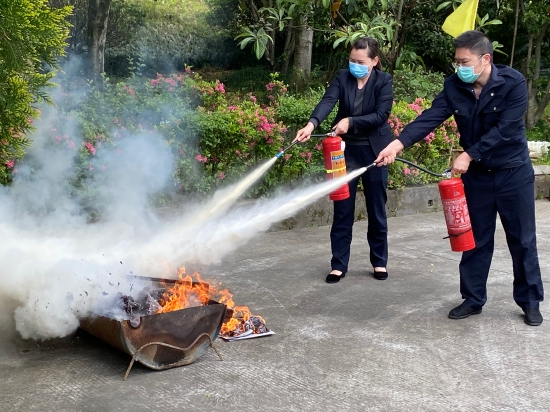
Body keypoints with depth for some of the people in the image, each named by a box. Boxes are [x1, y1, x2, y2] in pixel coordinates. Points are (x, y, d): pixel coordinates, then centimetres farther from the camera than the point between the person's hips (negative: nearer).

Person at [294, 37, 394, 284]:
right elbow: (327, 101, -19)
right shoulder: (342, 78, -2)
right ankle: (339, 265, 10)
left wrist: (350, 121, -27)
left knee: (376, 209, 9)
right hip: (347, 150, 1)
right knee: (342, 209, 3)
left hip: (374, 151, -1)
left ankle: (379, 262, 23)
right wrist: (312, 124, -37)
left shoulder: (384, 81, -6)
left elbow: (381, 115, -16)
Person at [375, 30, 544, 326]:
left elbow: (505, 129, -23)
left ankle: (530, 301, 20)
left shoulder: (513, 83, -17)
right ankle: (473, 299, 22)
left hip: (513, 173, -3)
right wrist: (399, 143, -31)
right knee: (476, 239, 10)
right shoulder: (454, 86, -7)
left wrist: (468, 155, -27)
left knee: (522, 240, 7)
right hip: (476, 175, 3)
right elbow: (430, 118, -17)